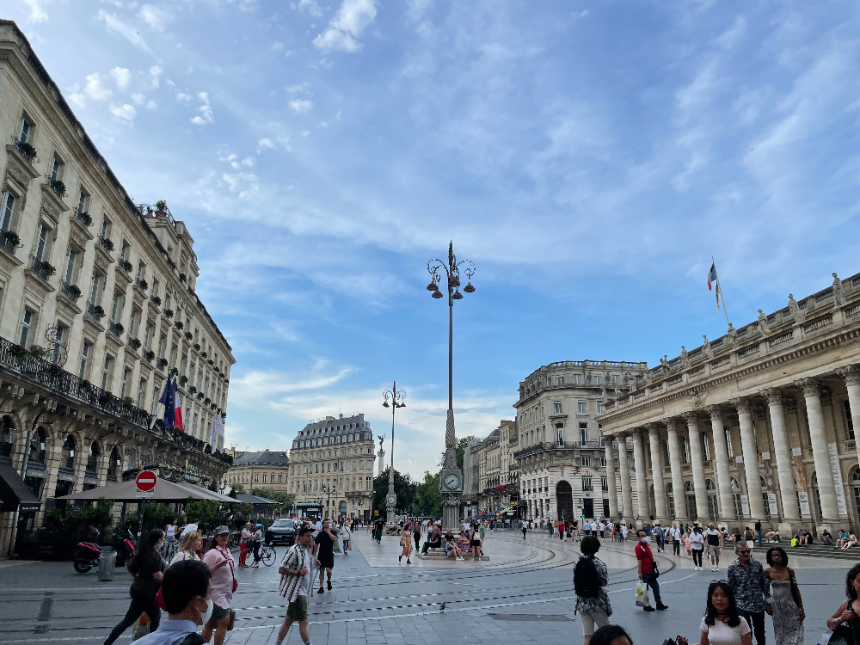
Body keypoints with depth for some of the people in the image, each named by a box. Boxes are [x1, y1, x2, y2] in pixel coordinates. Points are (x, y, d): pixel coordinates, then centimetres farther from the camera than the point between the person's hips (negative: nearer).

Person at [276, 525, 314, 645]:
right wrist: (298, 572, -24)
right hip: (296, 591, -9)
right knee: (303, 622, -2)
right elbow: (281, 569, -21)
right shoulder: (294, 551, -20)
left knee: (289, 619, 17)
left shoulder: (306, 549, 7)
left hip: (302, 590, 9)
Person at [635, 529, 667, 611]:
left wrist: (654, 566, 19)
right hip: (645, 572, -9)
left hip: (651, 571, 9)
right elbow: (639, 560, -19)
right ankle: (646, 606, 14)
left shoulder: (647, 545, 12)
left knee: (656, 586, 16)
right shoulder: (638, 547, -16)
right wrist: (640, 572, -20)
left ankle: (659, 604, 28)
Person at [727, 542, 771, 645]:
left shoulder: (757, 564, -2)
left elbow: (765, 584, 4)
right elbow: (731, 588, -1)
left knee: (760, 634, 16)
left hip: (759, 606, 2)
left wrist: (768, 603, 5)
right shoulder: (732, 567, -7)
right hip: (742, 606, -2)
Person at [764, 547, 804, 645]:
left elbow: (796, 590, 2)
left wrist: (801, 608, 3)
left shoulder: (789, 571, -4)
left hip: (790, 605, 0)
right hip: (776, 606, 0)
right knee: (780, 633, 9)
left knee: (794, 632, 0)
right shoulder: (768, 572, -6)